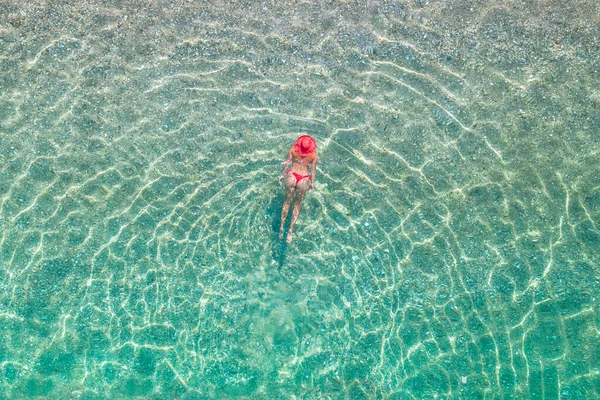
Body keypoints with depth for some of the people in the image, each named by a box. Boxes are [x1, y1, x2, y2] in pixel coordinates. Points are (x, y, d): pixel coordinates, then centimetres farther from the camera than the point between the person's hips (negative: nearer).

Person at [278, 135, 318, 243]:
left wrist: (282, 175, 11)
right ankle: (291, 229, 7)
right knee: (297, 203, 14)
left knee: (287, 201, 17)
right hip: (303, 179, 0)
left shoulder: (293, 149, -8)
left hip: (291, 176, 1)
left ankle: (282, 227, 16)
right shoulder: (313, 155, -8)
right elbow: (313, 170, -1)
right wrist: (312, 183, 12)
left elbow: (287, 163, -1)